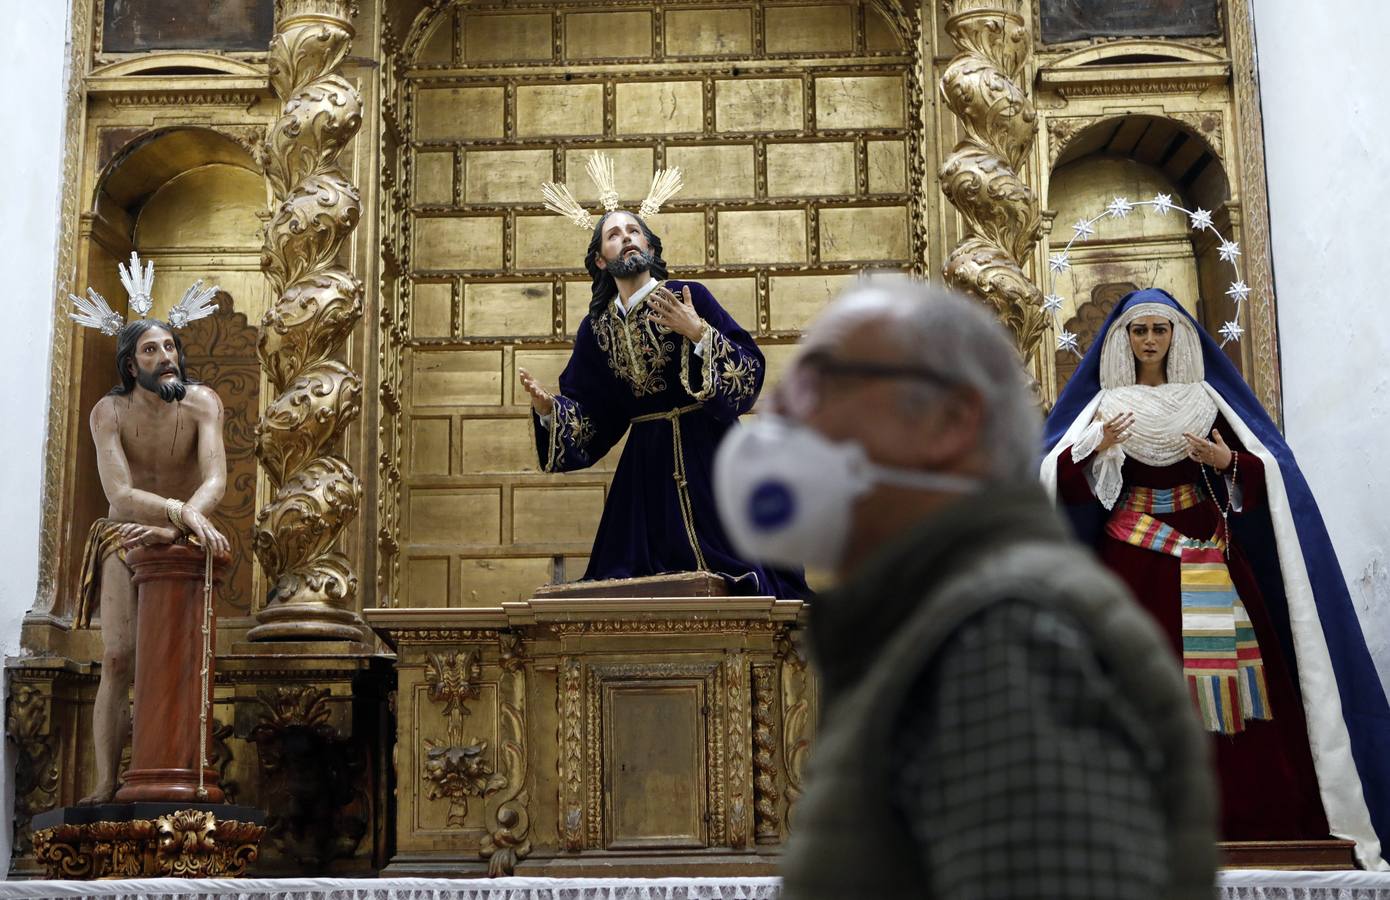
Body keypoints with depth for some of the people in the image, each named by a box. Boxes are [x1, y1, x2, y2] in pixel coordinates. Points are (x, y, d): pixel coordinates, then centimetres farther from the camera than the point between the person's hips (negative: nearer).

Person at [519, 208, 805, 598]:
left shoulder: (690, 297, -2)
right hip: (646, 467, 3)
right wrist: (547, 407, -9)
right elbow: (588, 415, 10)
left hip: (706, 453, -3)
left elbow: (751, 369, -9)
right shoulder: (596, 327, 9)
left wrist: (699, 333, -21)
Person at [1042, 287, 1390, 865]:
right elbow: (1055, 475, -3)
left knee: (1224, 675, -7)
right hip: (1133, 557, 0)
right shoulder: (1104, 404, 7)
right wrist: (1094, 448, -20)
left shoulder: (1206, 397, 10)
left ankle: (1250, 814, -1)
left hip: (1205, 551, 1)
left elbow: (1269, 468, 7)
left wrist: (1229, 462, -13)